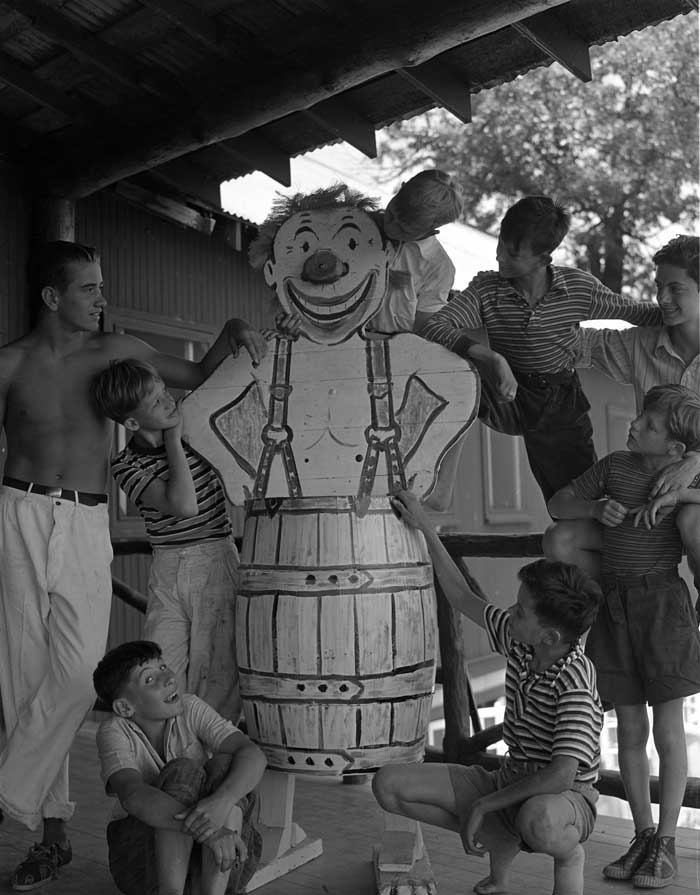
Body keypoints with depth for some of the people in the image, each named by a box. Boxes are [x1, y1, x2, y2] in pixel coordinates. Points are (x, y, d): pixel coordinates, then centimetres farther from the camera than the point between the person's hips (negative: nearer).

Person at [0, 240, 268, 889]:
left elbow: (198, 378, 14)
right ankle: (53, 828, 16)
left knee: (78, 669, -14)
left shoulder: (116, 352, 7)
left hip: (88, 524, 1)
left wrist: (231, 331, -2)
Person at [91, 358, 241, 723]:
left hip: (219, 560, 1)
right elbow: (183, 505, -21)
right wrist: (174, 438, -15)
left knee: (215, 677, 0)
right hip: (168, 569, -1)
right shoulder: (126, 464, -8)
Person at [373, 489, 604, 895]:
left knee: (540, 821, -46)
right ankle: (500, 841, 8)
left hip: (568, 797, -7)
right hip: (512, 782, 7)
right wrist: (425, 528, 6)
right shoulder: (519, 641, -4)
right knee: (389, 784, -6)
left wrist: (483, 805, -24)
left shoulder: (574, 681, -26)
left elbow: (560, 777, -33)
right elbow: (463, 598, 8)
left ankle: (568, 855, -7)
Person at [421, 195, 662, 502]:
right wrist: (490, 357, -38)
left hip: (563, 410, 1)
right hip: (508, 403, -1)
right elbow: (433, 327, -25)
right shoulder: (486, 289, -12)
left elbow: (635, 311, 5)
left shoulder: (579, 287, -9)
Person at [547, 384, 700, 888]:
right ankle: (643, 838, 22)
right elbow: (557, 506, 9)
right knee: (631, 731, 8)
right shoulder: (616, 465, 5)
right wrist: (597, 508, -10)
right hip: (613, 606, 3)